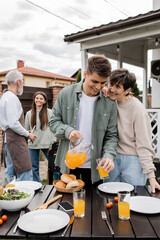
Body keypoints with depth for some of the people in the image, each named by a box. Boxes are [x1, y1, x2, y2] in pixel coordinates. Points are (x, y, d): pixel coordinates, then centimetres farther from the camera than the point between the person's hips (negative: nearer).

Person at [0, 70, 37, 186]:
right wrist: (28, 134, -8)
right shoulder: (12, 98, -14)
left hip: (9, 138, 10)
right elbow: (14, 124, -21)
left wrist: (25, 132, 17)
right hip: (15, 139, -10)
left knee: (11, 172, 16)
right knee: (25, 174, -10)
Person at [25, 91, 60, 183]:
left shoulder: (49, 112, 1)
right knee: (34, 167, 8)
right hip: (32, 145, 3)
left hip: (46, 144, -3)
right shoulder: (29, 114, 11)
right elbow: (26, 129, 13)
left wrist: (52, 143, -7)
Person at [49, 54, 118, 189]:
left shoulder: (109, 103, -4)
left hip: (94, 166, 0)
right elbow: (54, 122, 1)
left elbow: (111, 135, -1)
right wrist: (68, 131, -19)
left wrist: (109, 155, -18)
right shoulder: (66, 93, -5)